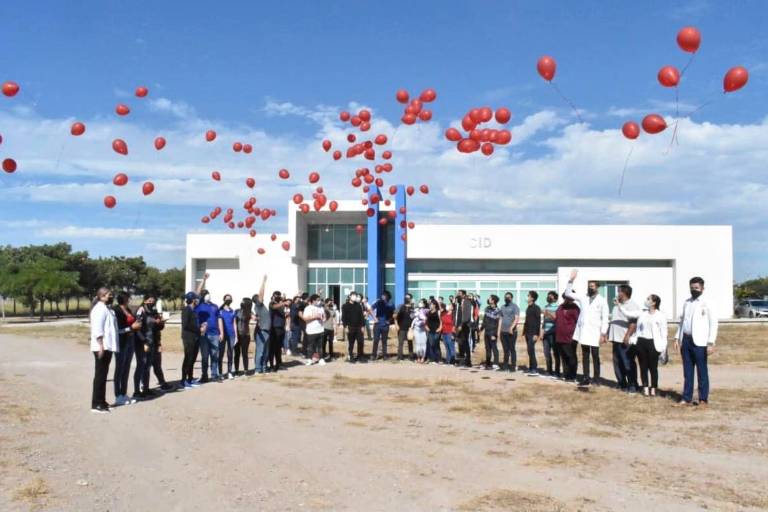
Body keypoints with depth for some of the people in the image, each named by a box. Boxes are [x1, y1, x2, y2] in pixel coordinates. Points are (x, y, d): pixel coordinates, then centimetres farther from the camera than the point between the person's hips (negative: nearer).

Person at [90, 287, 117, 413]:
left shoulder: (106, 308, 19)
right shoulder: (100, 308, -13)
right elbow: (97, 329, -21)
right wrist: (101, 346, -25)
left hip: (107, 346, 10)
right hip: (102, 347, -10)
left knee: (103, 375, 14)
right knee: (100, 375, -7)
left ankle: (101, 401, 22)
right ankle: (96, 404, -4)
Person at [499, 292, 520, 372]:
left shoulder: (515, 307, -3)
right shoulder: (502, 307, 16)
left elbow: (517, 318, -12)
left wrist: (512, 327, -26)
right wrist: (499, 330, 13)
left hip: (511, 332, -5)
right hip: (503, 331, 6)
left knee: (512, 349, -3)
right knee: (505, 349, 9)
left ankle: (513, 365, 1)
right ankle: (505, 365, 14)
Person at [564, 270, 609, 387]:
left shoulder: (602, 301, 1)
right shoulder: (582, 298, 11)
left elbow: (605, 318, -2)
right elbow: (568, 293, 7)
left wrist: (603, 333, -9)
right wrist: (571, 280, -4)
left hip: (594, 332, -3)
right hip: (583, 331, 4)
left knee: (595, 356, 2)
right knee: (585, 356, 7)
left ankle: (596, 378, 11)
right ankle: (586, 378, 11)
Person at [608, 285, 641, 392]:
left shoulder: (632, 306, -10)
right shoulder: (617, 305, 18)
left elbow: (633, 323, -19)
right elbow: (612, 320, 23)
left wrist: (627, 336, -25)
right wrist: (609, 333, 18)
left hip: (626, 340, -9)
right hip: (616, 339, 9)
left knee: (628, 363, -5)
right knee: (618, 363, 11)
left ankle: (632, 385, 2)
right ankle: (621, 383, 21)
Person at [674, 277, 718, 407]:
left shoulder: (706, 303, -5)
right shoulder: (686, 303, 13)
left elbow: (713, 323, -9)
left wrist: (711, 343, -15)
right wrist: (677, 338, 11)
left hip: (699, 342, -6)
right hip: (686, 340, 6)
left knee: (702, 371, 1)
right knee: (687, 371, 10)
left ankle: (703, 399, 9)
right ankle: (687, 398, 16)